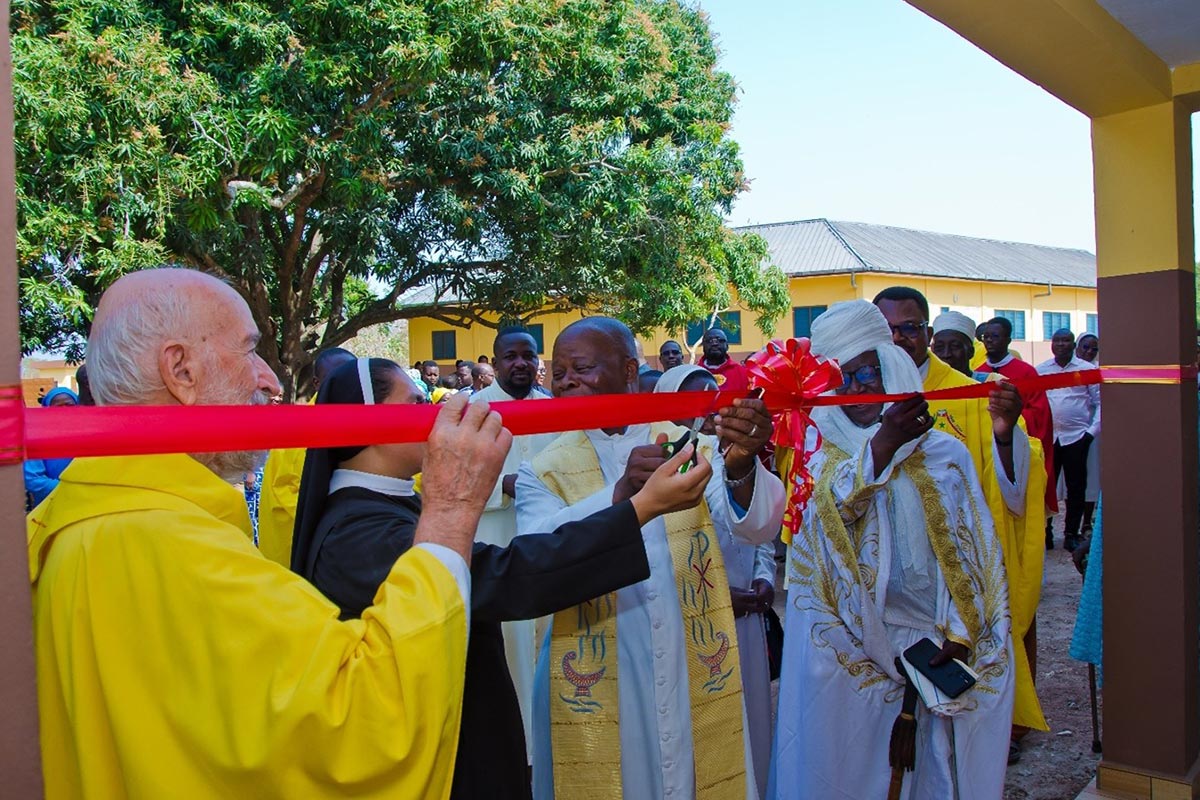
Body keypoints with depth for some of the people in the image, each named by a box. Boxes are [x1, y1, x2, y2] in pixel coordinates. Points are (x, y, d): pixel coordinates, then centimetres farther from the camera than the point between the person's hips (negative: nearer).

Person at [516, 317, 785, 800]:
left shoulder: (693, 445, -1)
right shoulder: (545, 472, -3)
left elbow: (757, 526, -16)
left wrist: (741, 467, -38)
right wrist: (621, 495, -39)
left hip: (697, 679, 1)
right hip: (597, 687, 0)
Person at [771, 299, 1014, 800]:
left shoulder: (945, 453, 4)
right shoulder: (821, 455, 2)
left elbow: (973, 547, 3)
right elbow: (825, 511, -19)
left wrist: (961, 633, -7)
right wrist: (881, 445, -30)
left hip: (939, 645, 1)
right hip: (850, 646, -1)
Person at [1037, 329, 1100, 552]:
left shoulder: (1088, 370, 2)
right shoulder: (1040, 370, 7)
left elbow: (1100, 403, 3)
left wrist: (1092, 431, -4)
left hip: (1076, 437, -1)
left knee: (1076, 487, 5)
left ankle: (1071, 534, 15)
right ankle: (1045, 532, 14)